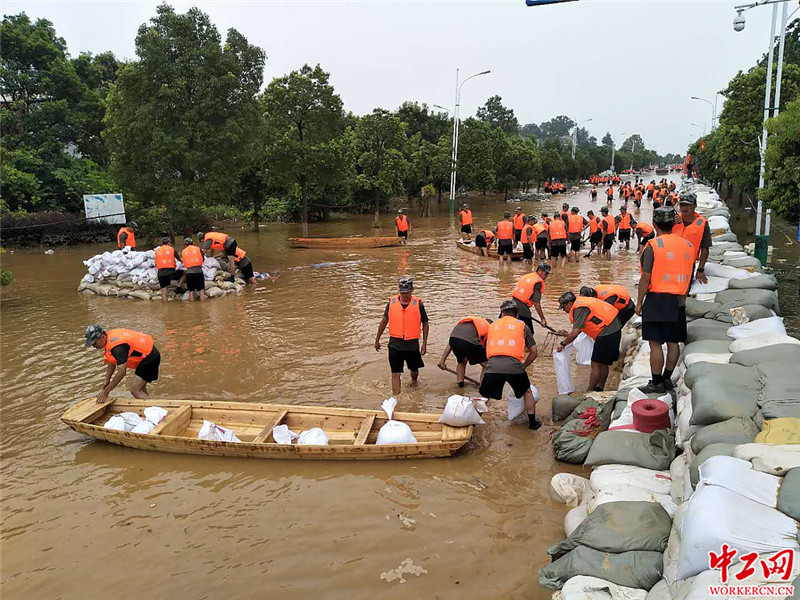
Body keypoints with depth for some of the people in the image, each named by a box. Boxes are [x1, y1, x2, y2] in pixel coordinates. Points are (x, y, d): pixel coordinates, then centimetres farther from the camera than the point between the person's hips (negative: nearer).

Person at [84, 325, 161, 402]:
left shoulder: (118, 346, -31)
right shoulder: (108, 337, -1)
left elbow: (122, 372, -29)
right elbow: (112, 364, 12)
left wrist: (105, 392, -22)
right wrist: (106, 381, 5)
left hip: (149, 357, -11)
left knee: (135, 390, -15)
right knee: (140, 389, 20)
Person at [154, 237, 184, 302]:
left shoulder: (156, 251, 14)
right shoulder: (172, 249, 6)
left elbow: (156, 265, 17)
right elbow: (180, 259, 14)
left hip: (160, 273, 3)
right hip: (171, 272, -3)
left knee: (163, 292, 8)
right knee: (184, 272, 20)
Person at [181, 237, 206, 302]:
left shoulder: (183, 251, 10)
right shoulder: (198, 249, 7)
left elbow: (183, 261, 16)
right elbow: (202, 259, 15)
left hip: (189, 272, 1)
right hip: (198, 271, -1)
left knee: (191, 291, 7)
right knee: (201, 290, 2)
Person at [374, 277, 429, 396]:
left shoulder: (418, 304, -7)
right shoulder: (391, 302, -4)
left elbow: (425, 323, 3)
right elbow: (384, 321, 8)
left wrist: (424, 343, -2)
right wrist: (377, 339, 13)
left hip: (412, 344, 0)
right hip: (395, 344, 0)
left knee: (414, 369, 21)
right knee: (396, 373, -4)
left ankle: (414, 382, 53)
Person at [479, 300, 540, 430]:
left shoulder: (493, 325, 27)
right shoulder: (522, 326, 21)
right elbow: (534, 352, 23)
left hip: (493, 365, 1)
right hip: (514, 365, 0)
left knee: (483, 396, 20)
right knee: (527, 392, 26)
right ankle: (532, 422, 31)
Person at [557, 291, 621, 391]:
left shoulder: (579, 309, -14)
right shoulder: (582, 302, 16)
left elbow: (575, 332, -20)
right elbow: (580, 328, 21)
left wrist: (563, 343, -8)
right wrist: (567, 337, 20)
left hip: (607, 332, -10)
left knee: (596, 364, -5)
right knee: (603, 364, 16)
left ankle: (590, 392, -1)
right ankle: (600, 389, 23)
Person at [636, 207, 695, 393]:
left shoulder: (653, 245, -11)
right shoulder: (687, 245, 9)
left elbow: (646, 277, -13)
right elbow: (688, 276, 13)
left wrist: (639, 302, -6)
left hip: (658, 299, -7)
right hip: (678, 301, 7)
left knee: (655, 343, -2)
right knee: (673, 342, 12)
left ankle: (656, 383, 2)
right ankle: (667, 379, 23)